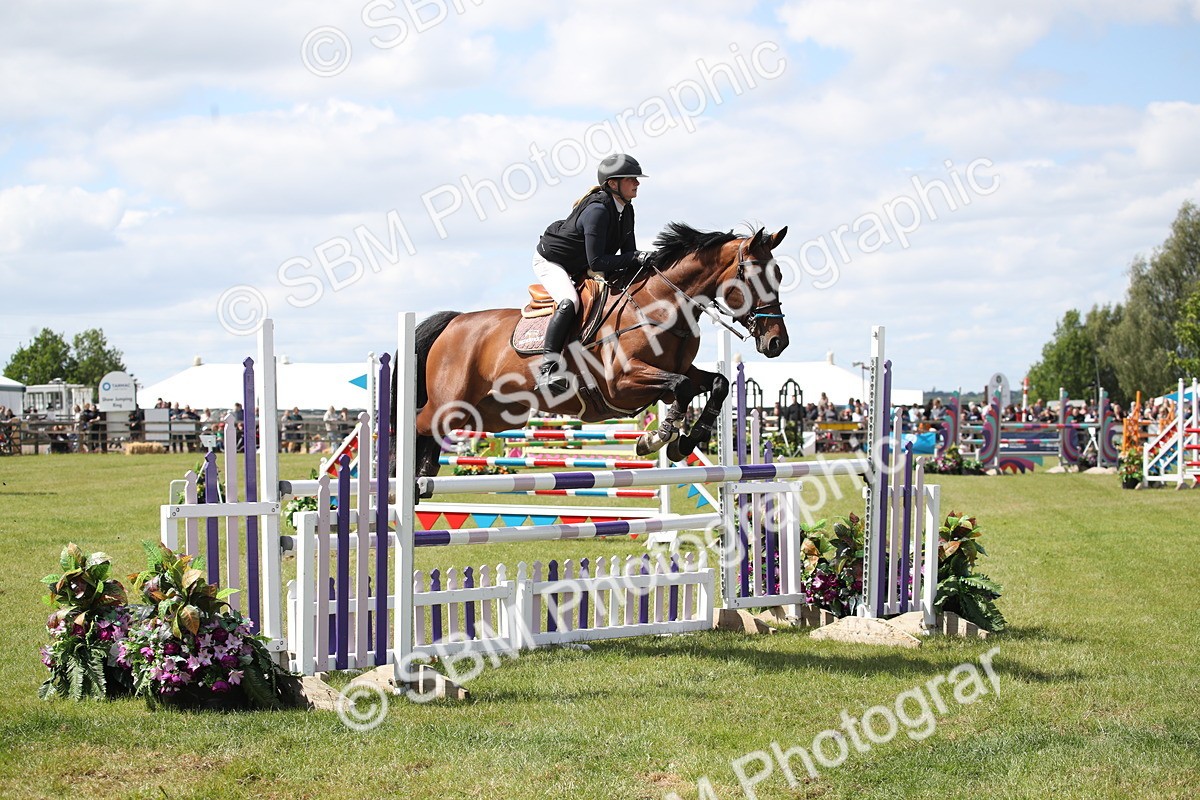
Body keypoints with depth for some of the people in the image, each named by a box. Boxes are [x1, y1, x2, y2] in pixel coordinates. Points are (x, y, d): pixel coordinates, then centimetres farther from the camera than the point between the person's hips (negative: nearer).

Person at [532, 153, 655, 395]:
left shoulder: (626, 210, -3)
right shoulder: (597, 210, -31)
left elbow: (628, 252, 1)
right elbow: (596, 261, -34)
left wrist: (641, 261, -20)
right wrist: (635, 258, -36)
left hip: (579, 269, 10)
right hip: (550, 261, -10)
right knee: (570, 302, -35)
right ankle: (549, 366, -37)